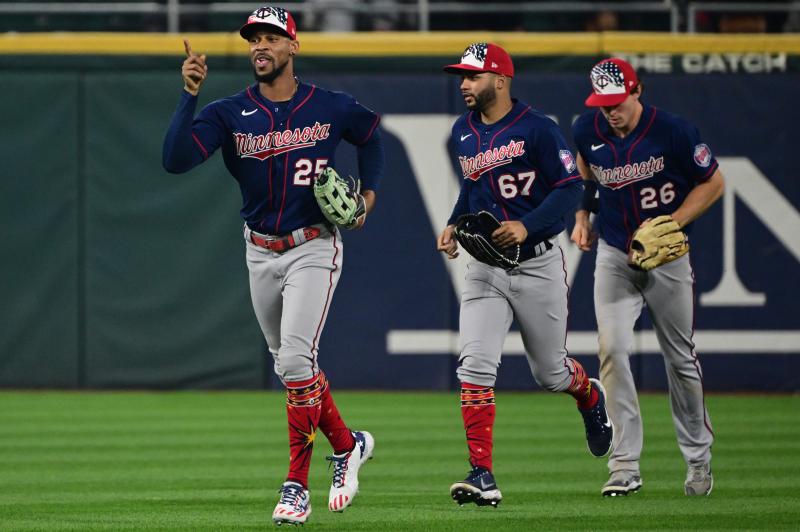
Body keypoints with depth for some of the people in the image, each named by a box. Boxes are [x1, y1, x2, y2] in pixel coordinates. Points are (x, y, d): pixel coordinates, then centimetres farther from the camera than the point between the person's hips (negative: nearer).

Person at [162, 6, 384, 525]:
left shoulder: (331, 107, -5)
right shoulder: (229, 113, -5)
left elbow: (372, 135, 17)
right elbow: (175, 159, -19)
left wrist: (369, 194, 5)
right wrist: (189, 95, -25)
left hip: (314, 249, -4)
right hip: (261, 253, 4)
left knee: (296, 358, -16)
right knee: (289, 362, 14)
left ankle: (297, 484, -8)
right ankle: (348, 445, 35)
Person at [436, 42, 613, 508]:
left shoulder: (537, 129, -13)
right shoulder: (463, 133, 7)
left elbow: (570, 188, -15)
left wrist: (527, 225, -27)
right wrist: (454, 225, 7)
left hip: (538, 264, -4)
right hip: (485, 268, 4)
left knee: (551, 373, 9)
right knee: (475, 365, -15)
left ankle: (591, 398, 47)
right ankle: (482, 476, -18)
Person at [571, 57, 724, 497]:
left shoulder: (673, 132, -17)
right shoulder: (588, 130, -6)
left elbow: (712, 183, -6)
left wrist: (671, 224, -17)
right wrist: (581, 217, 5)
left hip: (667, 258, -2)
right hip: (613, 255, 2)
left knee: (679, 358, 8)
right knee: (613, 350, -14)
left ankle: (698, 457, 27)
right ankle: (625, 467, -13)